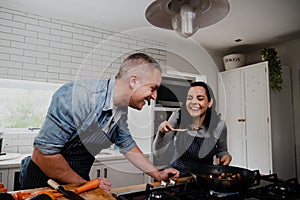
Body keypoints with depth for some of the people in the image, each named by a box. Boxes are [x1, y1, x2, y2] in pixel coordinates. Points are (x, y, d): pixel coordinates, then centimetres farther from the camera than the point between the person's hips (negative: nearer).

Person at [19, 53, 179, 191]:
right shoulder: (80, 96, -31)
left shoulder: (122, 110, -7)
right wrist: (84, 183, -17)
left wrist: (157, 174, 8)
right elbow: (43, 153, -28)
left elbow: (128, 147, 8)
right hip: (43, 181, -6)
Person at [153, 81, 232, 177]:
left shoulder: (219, 125, -12)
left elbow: (222, 151, 9)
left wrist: (226, 156, -12)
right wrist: (161, 133, -29)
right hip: (177, 175, 0)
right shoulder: (177, 117, -14)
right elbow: (159, 154, -13)